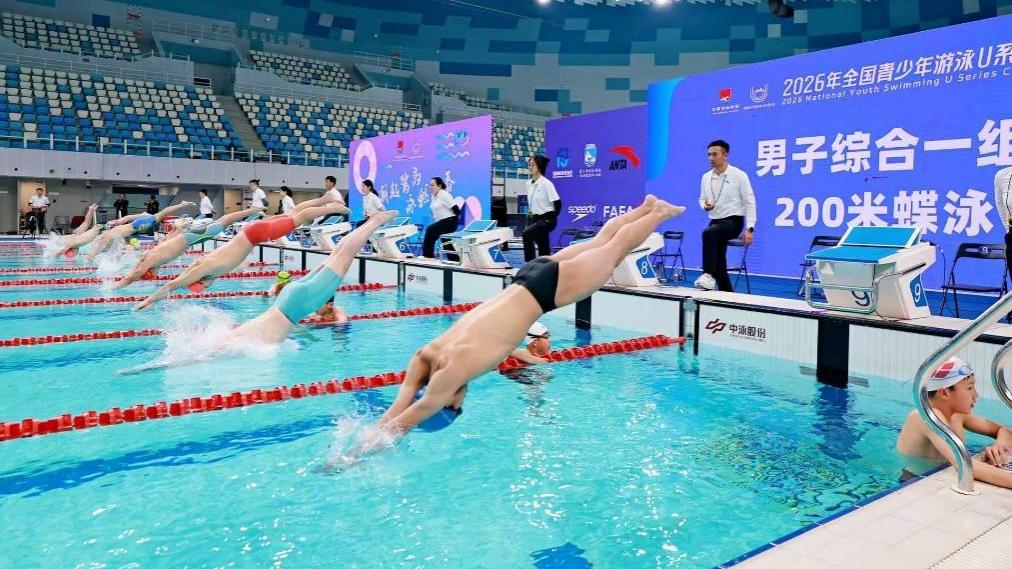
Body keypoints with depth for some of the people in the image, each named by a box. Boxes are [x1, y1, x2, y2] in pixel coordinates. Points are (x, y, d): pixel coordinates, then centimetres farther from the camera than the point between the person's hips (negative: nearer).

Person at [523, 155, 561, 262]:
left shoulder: (546, 184, -14)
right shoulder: (529, 184, 7)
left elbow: (558, 203, -15)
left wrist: (551, 217, -8)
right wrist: (531, 213, 15)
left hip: (547, 220, -7)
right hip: (535, 218, 7)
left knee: (526, 234, -27)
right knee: (543, 248, 10)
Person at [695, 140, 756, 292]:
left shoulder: (738, 175, -8)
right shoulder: (706, 177, 6)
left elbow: (749, 202, -8)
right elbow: (702, 199, 18)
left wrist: (749, 228, -15)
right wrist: (705, 205, -8)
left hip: (733, 221, -6)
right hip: (715, 222, 6)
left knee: (708, 233, -36)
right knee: (719, 264, 4)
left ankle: (708, 274, -34)